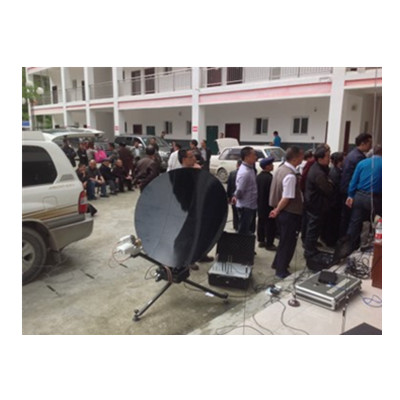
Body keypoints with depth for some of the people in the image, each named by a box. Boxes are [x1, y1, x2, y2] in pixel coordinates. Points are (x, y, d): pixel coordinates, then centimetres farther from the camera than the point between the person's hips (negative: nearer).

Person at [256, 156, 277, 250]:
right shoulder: (270, 178, -22)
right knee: (270, 224, 1)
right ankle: (269, 244, 7)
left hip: (260, 205, 8)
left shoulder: (258, 177, 3)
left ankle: (261, 241, 26)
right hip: (268, 205, -8)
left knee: (261, 222, 16)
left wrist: (259, 201, 17)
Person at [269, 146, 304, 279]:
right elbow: (286, 198, -25)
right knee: (288, 243, 7)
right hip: (290, 213, -9)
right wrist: (277, 211, -11)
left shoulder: (281, 168, 4)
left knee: (284, 241, 24)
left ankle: (278, 264, 39)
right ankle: (281, 271, 21)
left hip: (283, 212, 9)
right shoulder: (290, 175, -25)